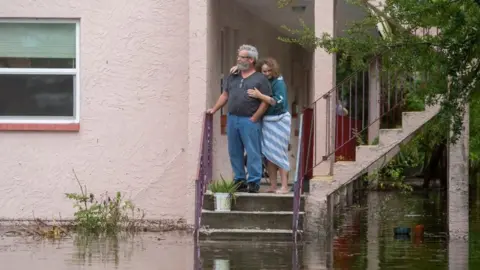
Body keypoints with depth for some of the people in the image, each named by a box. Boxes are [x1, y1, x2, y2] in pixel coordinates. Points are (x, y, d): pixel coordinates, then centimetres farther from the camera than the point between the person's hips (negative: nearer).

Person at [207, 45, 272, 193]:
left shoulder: (260, 79, -3)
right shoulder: (232, 77, 15)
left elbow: (265, 102, -7)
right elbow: (225, 95, 20)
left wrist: (254, 118, -11)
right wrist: (214, 109, 11)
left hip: (249, 121, -6)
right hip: (232, 119, 6)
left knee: (253, 153, -5)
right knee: (235, 153, 9)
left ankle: (253, 182, -1)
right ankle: (239, 180, 17)